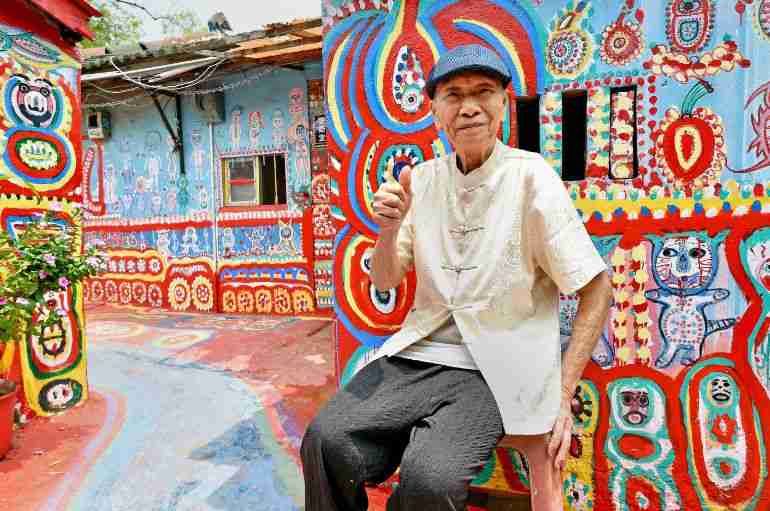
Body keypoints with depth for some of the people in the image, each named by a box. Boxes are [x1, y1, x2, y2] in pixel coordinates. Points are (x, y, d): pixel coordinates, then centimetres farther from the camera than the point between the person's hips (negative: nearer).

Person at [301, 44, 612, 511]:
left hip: (495, 368, -3)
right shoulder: (423, 179, 7)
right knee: (327, 441, -19)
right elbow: (385, 281, 10)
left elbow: (597, 291, -5)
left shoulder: (531, 176, -7)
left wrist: (562, 397, -10)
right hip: (419, 354, 4)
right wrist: (389, 228, -12)